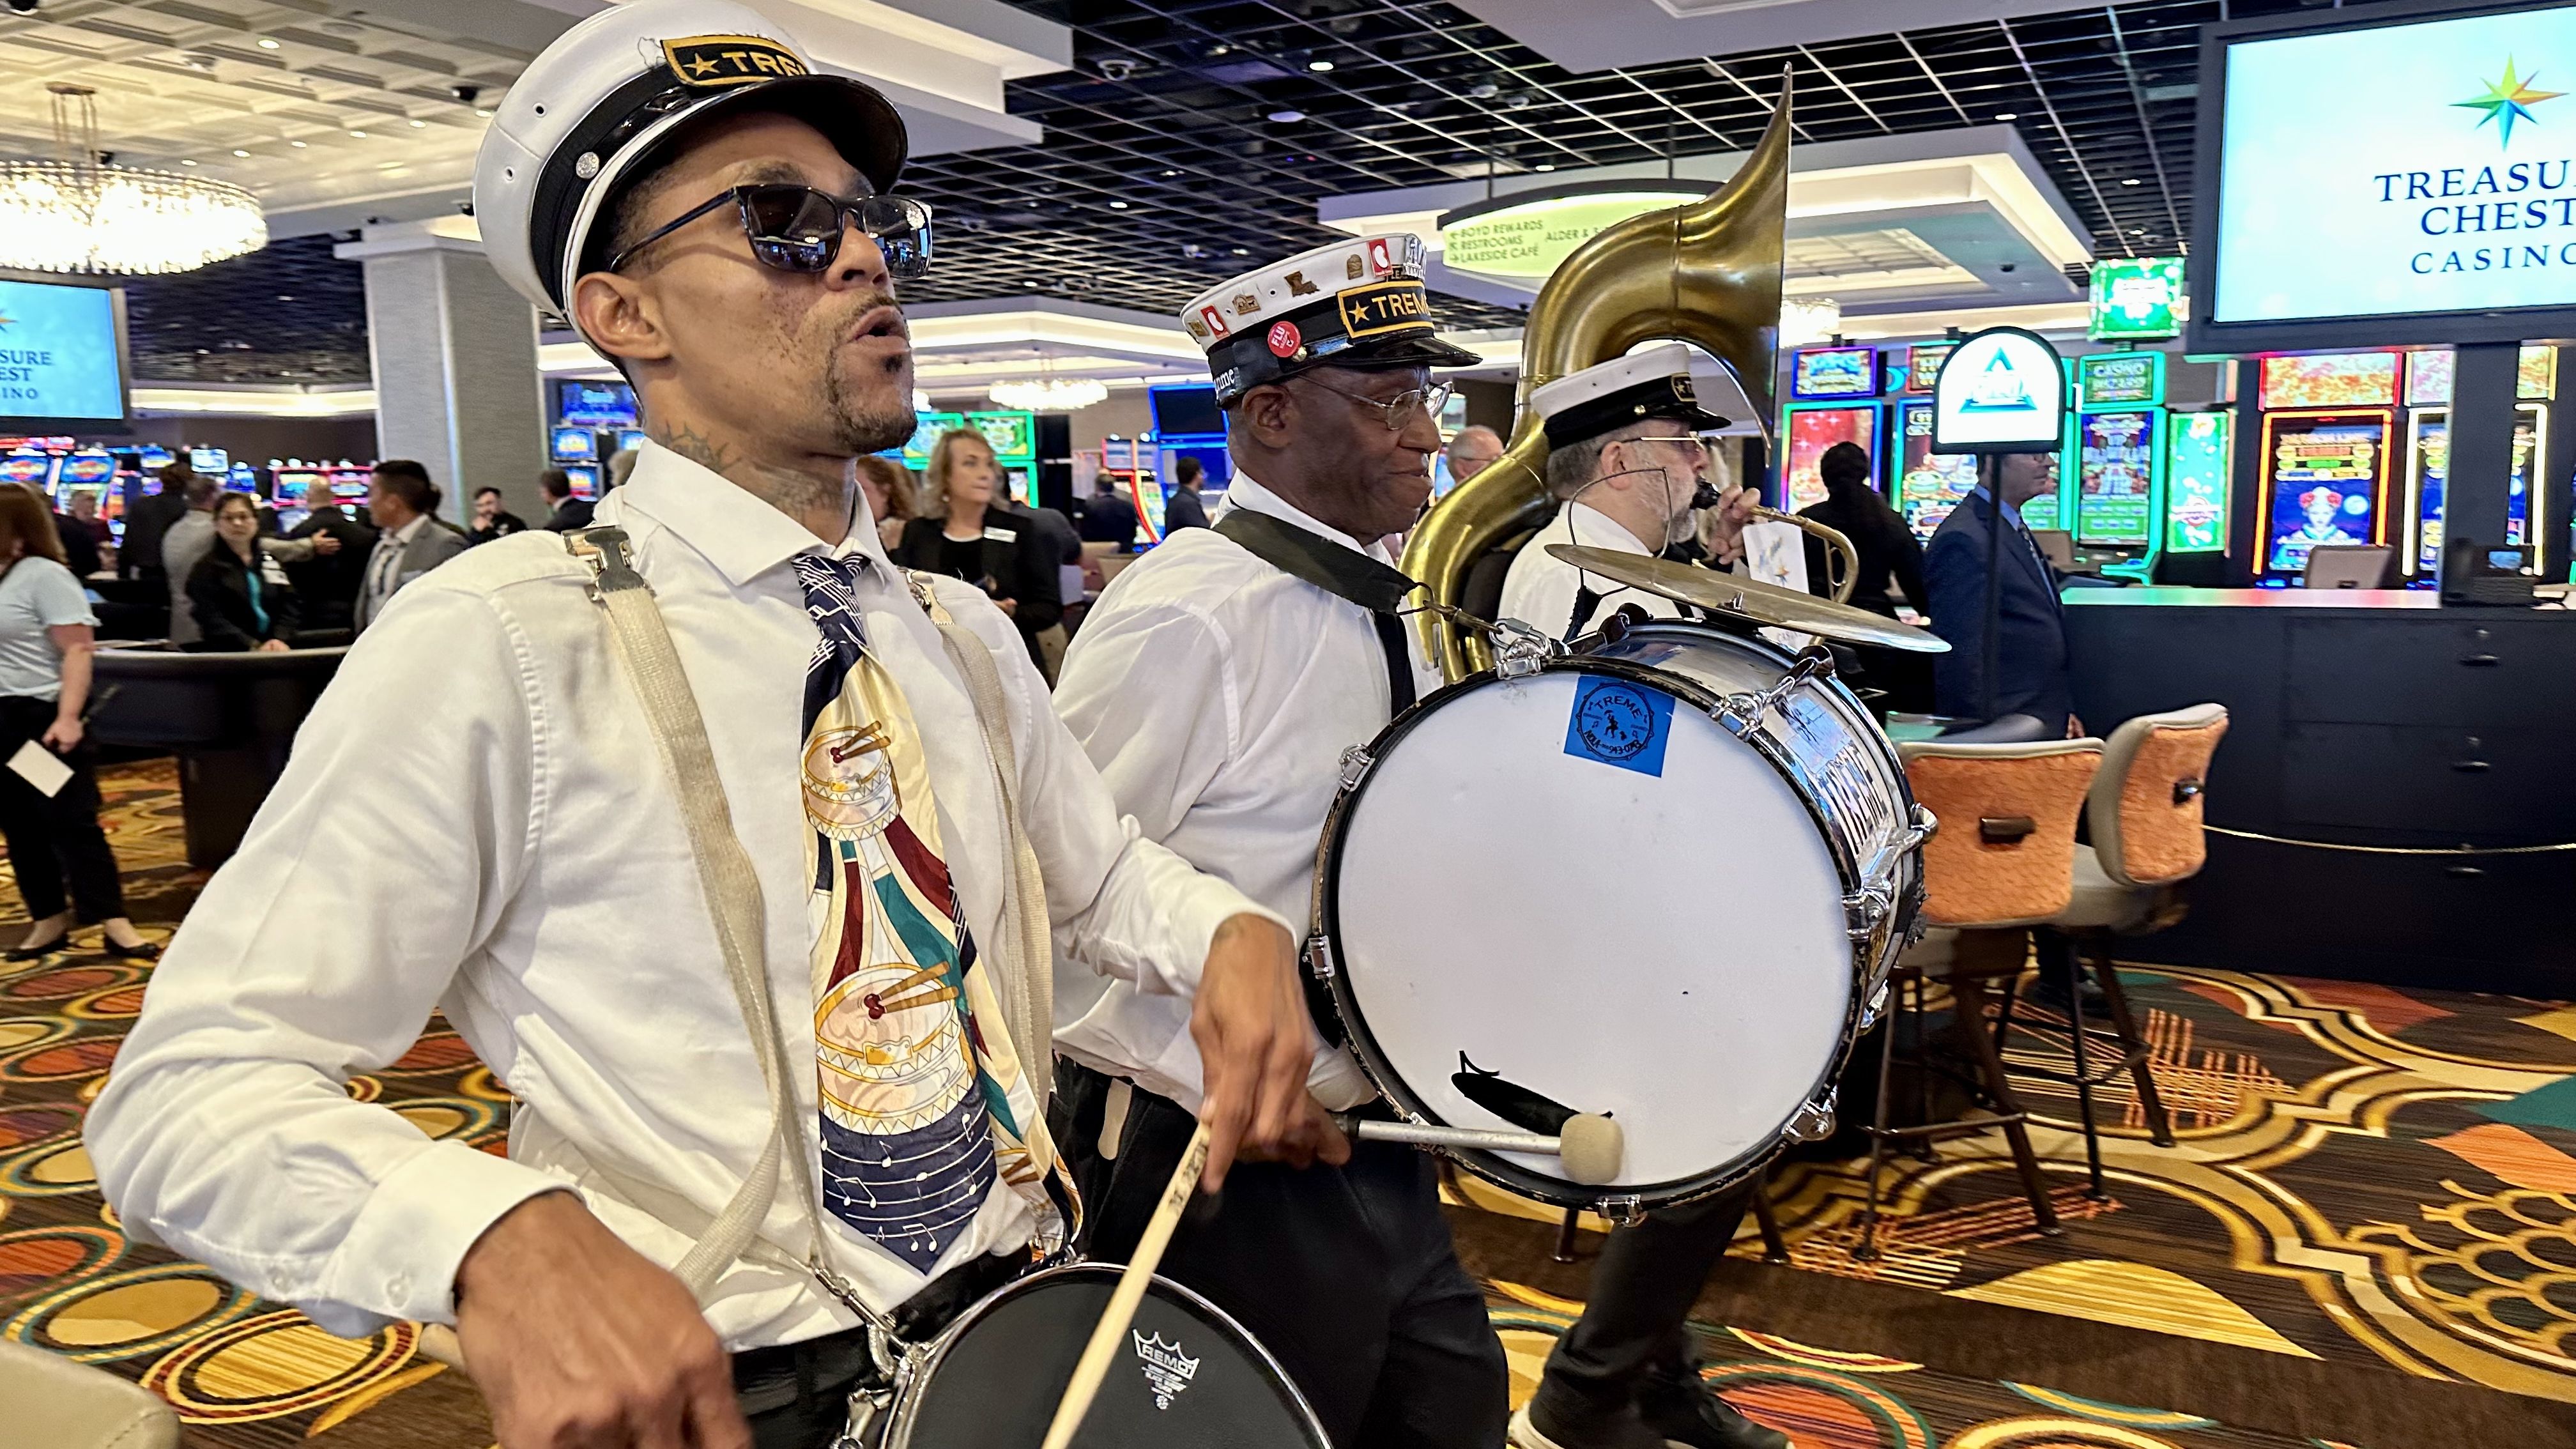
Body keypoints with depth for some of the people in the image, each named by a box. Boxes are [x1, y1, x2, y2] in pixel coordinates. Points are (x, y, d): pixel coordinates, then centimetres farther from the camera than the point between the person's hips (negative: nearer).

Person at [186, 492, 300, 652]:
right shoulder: (206, 568, 5)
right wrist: (254, 647, -18)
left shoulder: (272, 562, 17)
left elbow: (290, 608, 9)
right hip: (228, 655, -3)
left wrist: (280, 640, -10)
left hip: (276, 653, 3)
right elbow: (213, 621, -6)